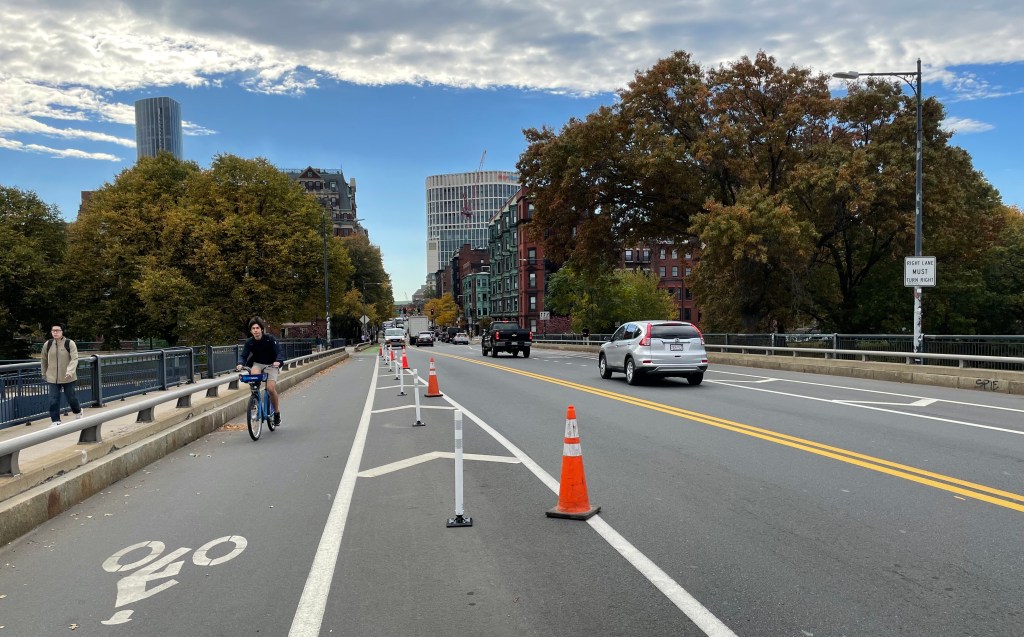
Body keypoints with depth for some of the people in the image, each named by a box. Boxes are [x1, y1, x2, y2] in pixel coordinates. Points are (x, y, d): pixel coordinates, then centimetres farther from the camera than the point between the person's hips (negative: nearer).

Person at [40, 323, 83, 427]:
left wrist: (70, 371, -31)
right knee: (53, 400, -2)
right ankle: (55, 421, 7)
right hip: (53, 378, 2)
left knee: (71, 397, 10)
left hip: (68, 378, -2)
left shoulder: (70, 343, -10)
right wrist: (44, 373, 19)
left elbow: (74, 359, -17)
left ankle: (78, 411, 38)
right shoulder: (47, 344, 1)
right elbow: (43, 360, 15)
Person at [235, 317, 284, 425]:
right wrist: (240, 364, -34)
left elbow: (278, 352, -20)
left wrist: (278, 361, -41)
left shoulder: (270, 339, -15)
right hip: (258, 364, 2)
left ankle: (277, 412, 2)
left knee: (271, 388, -20)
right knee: (254, 374, -34)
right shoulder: (249, 342, -8)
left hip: (271, 365, -2)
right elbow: (244, 355, -11)